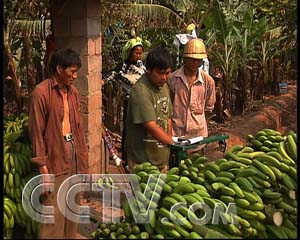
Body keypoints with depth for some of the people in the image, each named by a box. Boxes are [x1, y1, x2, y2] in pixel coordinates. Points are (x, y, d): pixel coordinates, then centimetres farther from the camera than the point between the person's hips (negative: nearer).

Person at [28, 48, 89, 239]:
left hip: (74, 157, 7)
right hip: (54, 159, -7)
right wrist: (43, 169, -14)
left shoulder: (74, 92, 8)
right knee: (53, 215, -2)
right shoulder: (41, 93, -13)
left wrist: (84, 162, 11)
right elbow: (37, 133, -12)